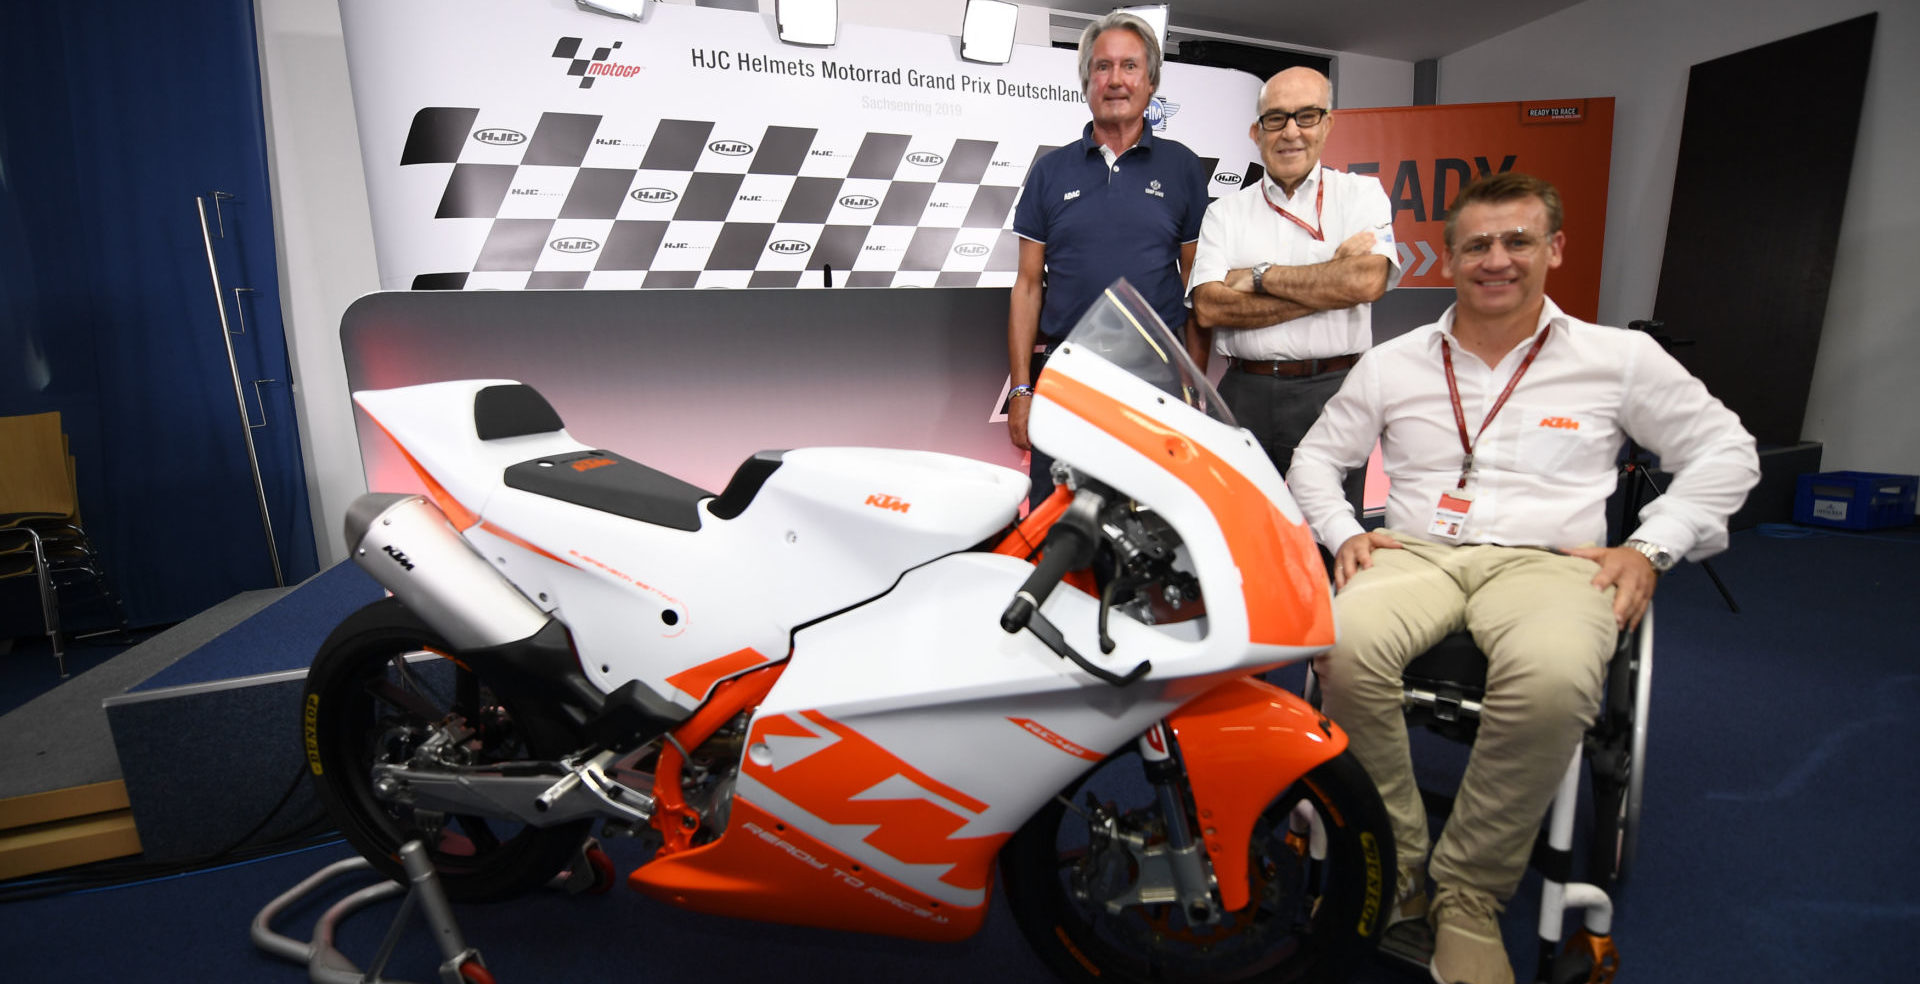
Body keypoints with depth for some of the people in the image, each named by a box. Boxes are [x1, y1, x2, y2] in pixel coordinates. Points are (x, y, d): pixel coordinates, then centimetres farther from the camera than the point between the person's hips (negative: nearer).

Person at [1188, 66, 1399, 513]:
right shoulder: (1225, 212, 10)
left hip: (1333, 392, -1)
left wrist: (1259, 275, -6)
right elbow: (1208, 308, -6)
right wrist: (1329, 285, -7)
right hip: (1245, 394, 2)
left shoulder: (1361, 193, 8)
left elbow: (1367, 281, -12)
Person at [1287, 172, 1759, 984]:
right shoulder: (1394, 363, 15)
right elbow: (1315, 458, 19)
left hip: (1547, 560, -1)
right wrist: (1343, 533, 1)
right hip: (1414, 552, 1)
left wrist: (1651, 547, 3)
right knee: (1345, 646, -34)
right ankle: (1393, 865, -13)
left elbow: (1725, 451, 17)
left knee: (1553, 681, -37)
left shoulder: (1619, 358, 13)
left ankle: (1468, 889, -14)